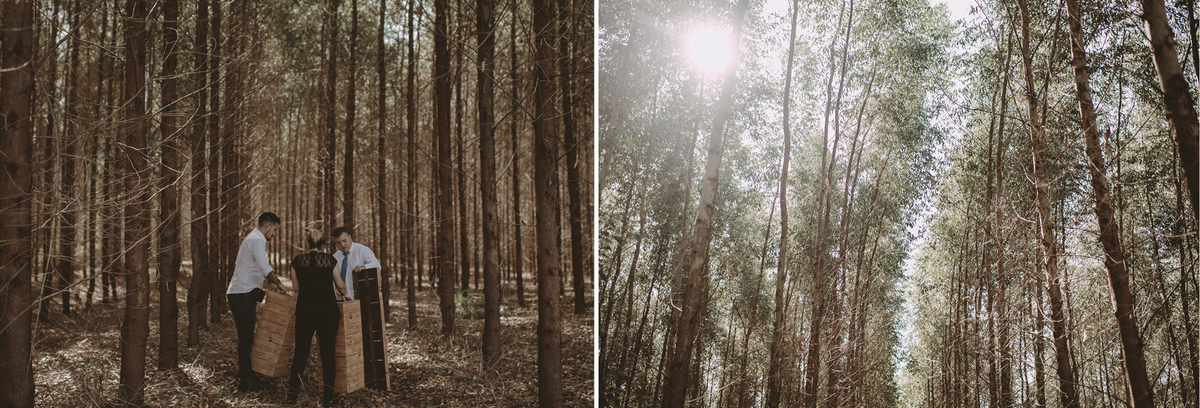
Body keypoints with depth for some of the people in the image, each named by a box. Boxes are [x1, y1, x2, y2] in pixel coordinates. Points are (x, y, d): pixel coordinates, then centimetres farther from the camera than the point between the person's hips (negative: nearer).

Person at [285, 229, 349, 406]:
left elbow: (296, 287, 11)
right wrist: (344, 294, 26)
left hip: (304, 310, 1)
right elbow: (340, 285, 4)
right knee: (327, 352, 5)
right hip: (327, 310, -1)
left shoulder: (297, 261, 2)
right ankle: (328, 396, 6)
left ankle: (292, 394, 10)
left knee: (301, 351, 10)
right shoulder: (330, 260, -2)